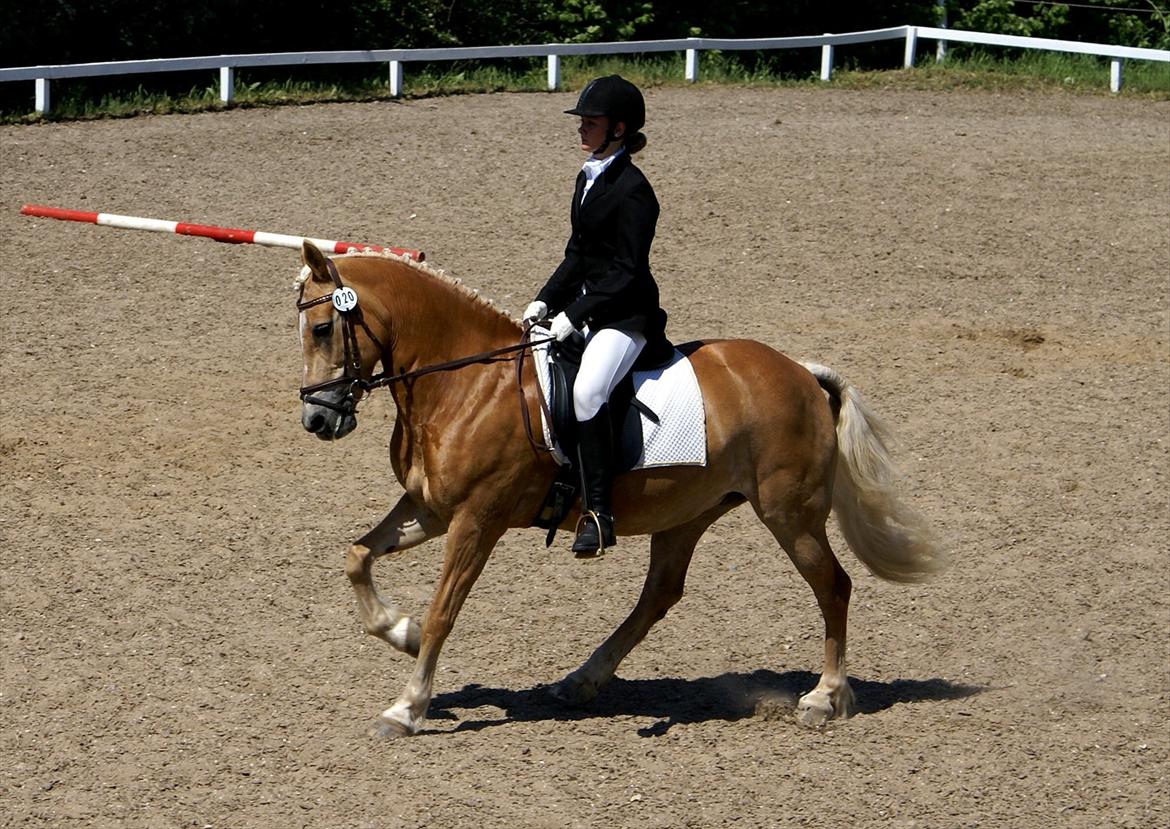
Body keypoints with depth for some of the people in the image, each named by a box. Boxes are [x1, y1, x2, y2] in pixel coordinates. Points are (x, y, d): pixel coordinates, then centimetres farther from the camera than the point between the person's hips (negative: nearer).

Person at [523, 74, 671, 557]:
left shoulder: (631, 191, -16)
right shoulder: (588, 179, 12)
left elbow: (627, 273, -19)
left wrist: (574, 315, -21)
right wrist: (545, 301, 8)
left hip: (626, 315, -11)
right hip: (588, 307, 11)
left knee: (587, 391, -31)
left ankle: (598, 512, -30)